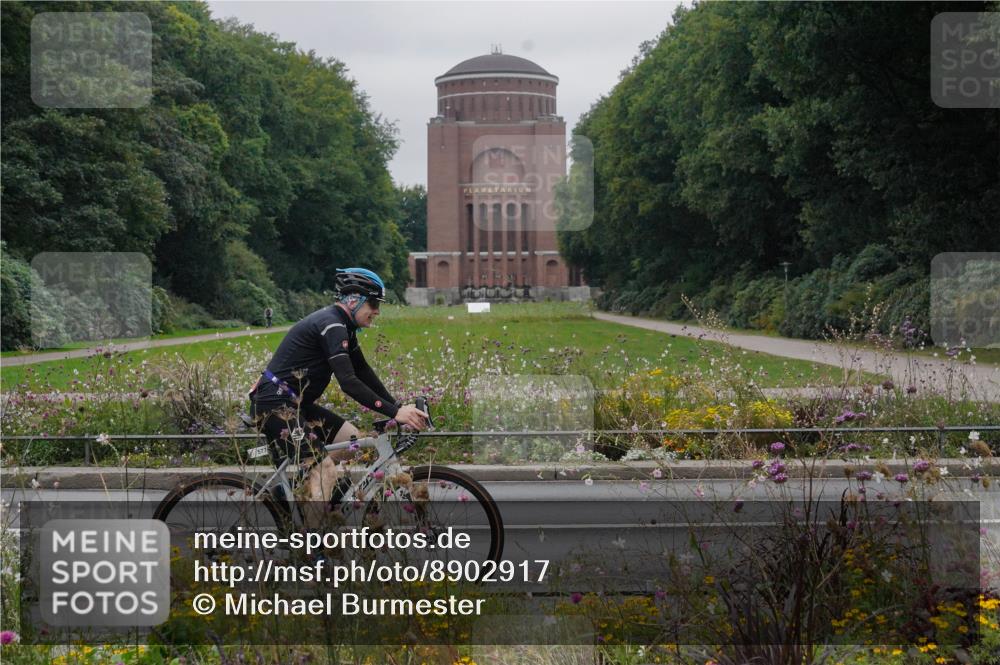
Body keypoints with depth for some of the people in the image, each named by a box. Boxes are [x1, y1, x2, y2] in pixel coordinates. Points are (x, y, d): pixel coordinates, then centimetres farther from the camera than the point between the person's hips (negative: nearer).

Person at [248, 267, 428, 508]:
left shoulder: (342, 327, 14)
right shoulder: (332, 326, -19)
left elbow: (363, 372, 15)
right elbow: (348, 382, -27)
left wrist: (398, 407, 5)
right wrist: (394, 412, -30)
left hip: (295, 403, 10)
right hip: (274, 404, -10)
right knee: (325, 470, -18)